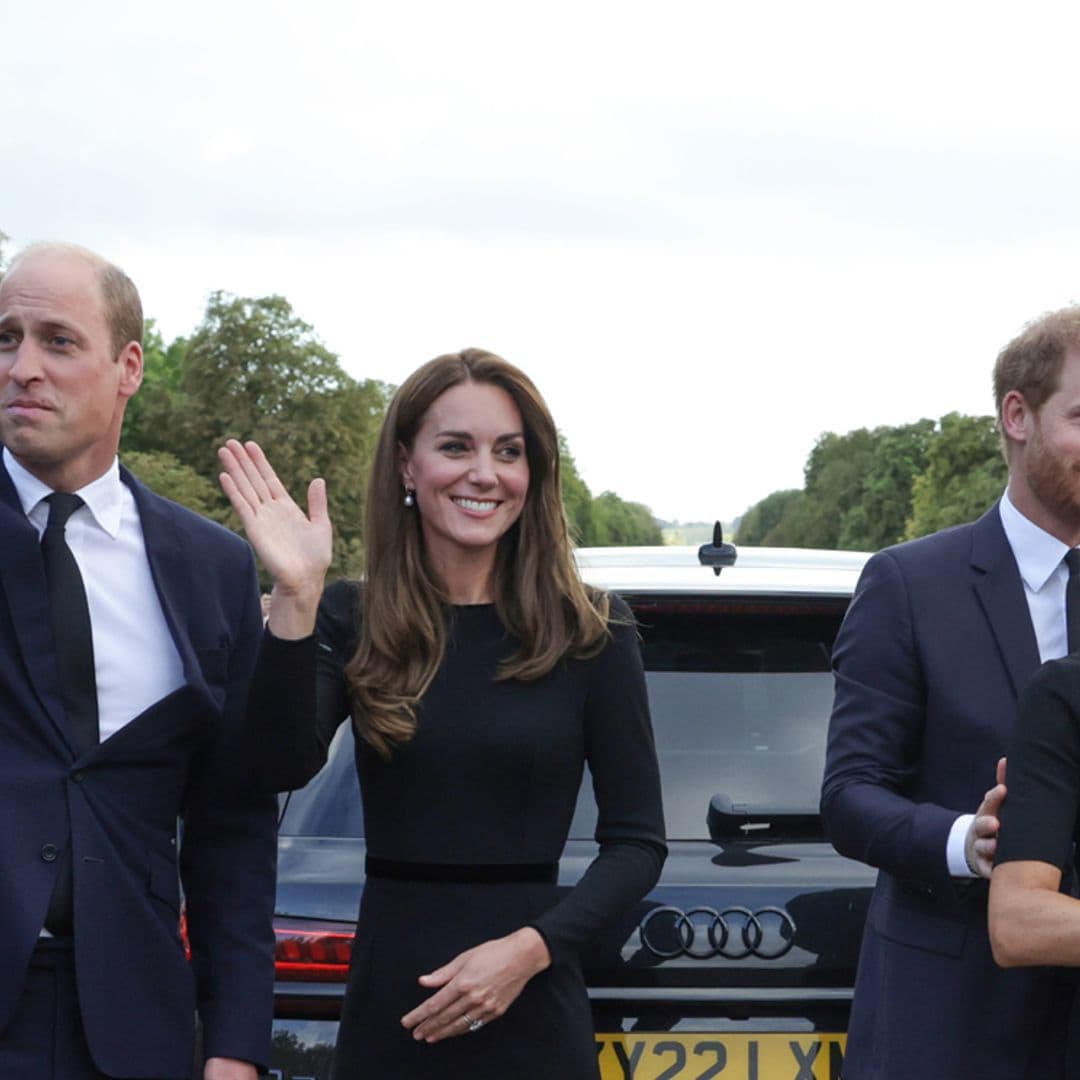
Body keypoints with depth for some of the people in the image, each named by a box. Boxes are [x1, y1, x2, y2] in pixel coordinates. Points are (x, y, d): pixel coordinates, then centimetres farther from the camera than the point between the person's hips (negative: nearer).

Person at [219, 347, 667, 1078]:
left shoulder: (592, 633, -4)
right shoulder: (352, 621, 0)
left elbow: (638, 842, -2)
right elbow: (287, 766, -15)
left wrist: (530, 948, -15)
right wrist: (295, 600, -25)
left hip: (532, 1016, -1)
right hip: (386, 1009, 1)